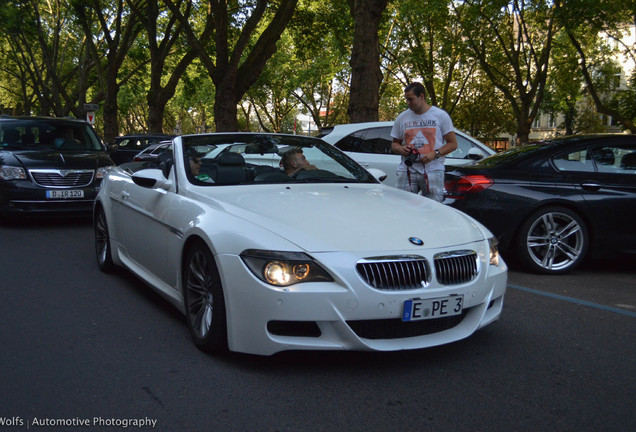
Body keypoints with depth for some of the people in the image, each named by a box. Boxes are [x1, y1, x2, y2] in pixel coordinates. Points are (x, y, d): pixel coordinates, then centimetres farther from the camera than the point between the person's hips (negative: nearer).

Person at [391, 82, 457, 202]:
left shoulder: (440, 115, 5)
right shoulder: (402, 118, 13)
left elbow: (453, 144, 4)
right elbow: (394, 143, 20)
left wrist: (435, 154, -12)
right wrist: (401, 149, -5)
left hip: (433, 170, -2)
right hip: (407, 170, 2)